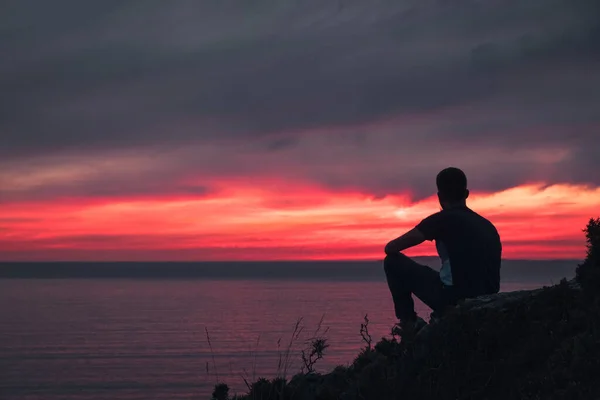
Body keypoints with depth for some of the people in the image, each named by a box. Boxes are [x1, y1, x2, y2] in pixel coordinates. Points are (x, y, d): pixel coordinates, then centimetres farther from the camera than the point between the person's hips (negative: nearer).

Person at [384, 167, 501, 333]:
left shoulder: (443, 219, -4)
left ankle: (409, 322, 12)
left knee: (393, 262, 8)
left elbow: (391, 248, 0)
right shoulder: (487, 225, 13)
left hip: (454, 300, -6)